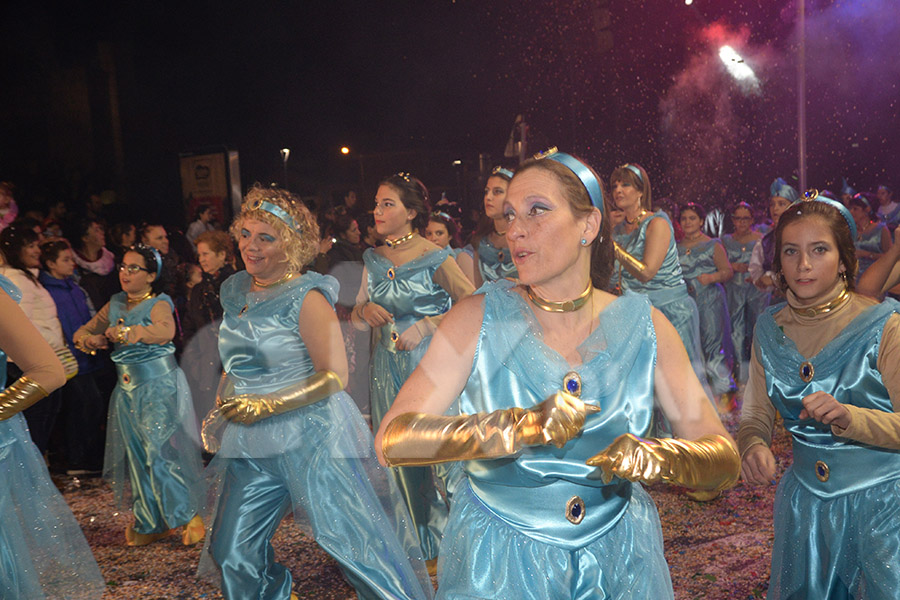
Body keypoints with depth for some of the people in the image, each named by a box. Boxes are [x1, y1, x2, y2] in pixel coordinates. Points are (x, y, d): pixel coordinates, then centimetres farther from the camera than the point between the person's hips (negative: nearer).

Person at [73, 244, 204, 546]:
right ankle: (149, 524, 23)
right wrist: (90, 339, -4)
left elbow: (166, 331, -32)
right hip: (127, 390, 7)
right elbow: (82, 331, 18)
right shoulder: (116, 304, 11)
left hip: (160, 385, -6)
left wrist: (124, 332, -38)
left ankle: (188, 518, 5)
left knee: (159, 451, -10)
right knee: (136, 455, 9)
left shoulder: (158, 303, -10)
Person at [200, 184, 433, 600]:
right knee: (233, 555, 12)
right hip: (252, 446, 7)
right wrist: (221, 411, 12)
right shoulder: (235, 291, 10)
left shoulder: (305, 297, -12)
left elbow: (335, 376, -18)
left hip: (312, 438, -7)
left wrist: (264, 406, -19)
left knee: (355, 544, -2)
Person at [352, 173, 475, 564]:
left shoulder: (434, 258, -9)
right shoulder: (373, 259, 8)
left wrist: (425, 326, -16)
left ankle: (442, 543, 22)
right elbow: (357, 321, 13)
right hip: (388, 366, 5)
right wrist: (366, 311, -9)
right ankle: (412, 544, 31)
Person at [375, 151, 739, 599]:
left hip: (616, 560, 2)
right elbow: (392, 439, -23)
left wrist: (656, 459, -30)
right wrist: (522, 427, -35)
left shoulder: (642, 326, -9)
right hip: (497, 561, -2)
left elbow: (724, 459, -9)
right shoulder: (480, 318, -14)